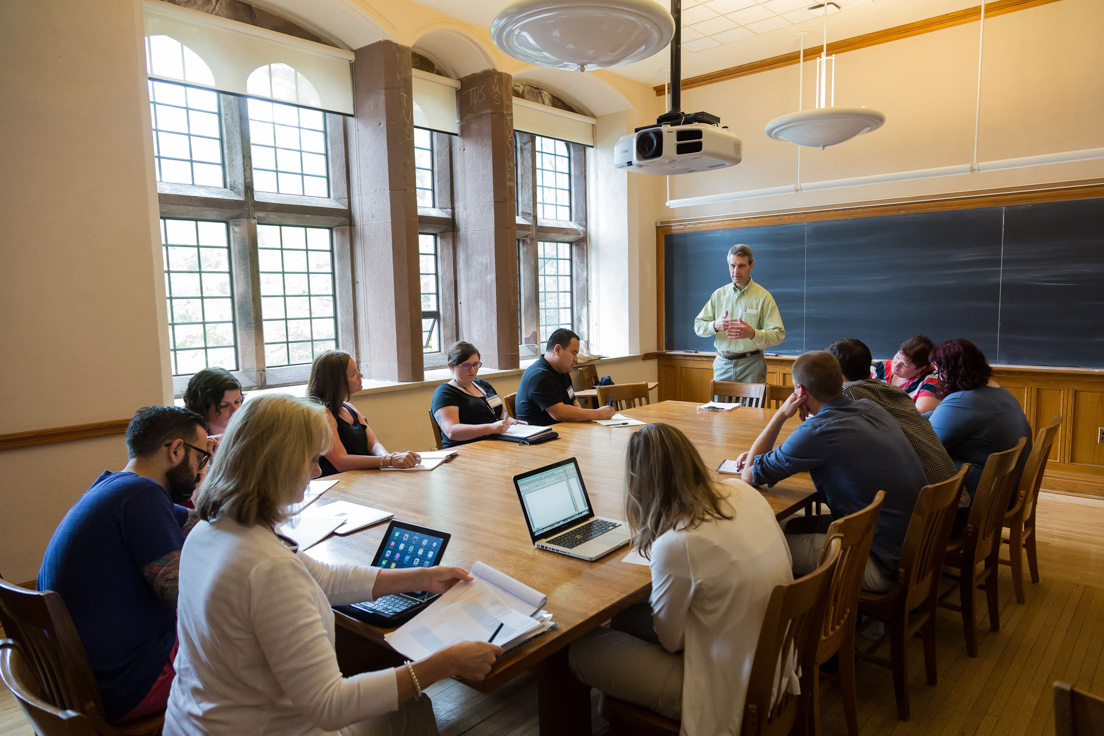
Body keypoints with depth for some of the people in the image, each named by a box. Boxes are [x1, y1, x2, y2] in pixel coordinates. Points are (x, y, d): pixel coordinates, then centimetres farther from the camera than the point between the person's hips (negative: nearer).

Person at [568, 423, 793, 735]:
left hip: (731, 686, -8)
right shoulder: (744, 491, -9)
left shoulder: (674, 546, -30)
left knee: (579, 650, 1)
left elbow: (669, 641, -13)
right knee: (626, 617, 20)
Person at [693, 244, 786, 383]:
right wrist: (715, 326, -17)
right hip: (722, 364, 3)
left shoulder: (763, 297, -3)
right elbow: (698, 325, 5)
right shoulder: (719, 294, 8)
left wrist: (752, 334, -28)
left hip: (751, 365, -2)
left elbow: (778, 334, -10)